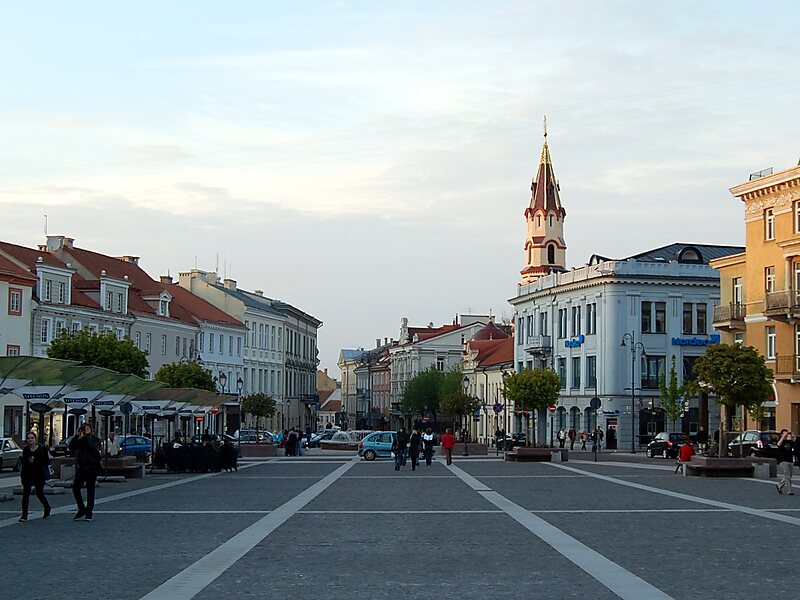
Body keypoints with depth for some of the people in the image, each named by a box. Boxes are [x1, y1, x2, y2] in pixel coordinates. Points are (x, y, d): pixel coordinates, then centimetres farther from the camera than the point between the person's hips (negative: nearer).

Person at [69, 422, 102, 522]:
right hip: (80, 468, 3)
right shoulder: (79, 440, 9)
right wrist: (77, 436, -10)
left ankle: (89, 512, 10)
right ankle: (81, 509, 12)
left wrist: (88, 435, -16)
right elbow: (71, 446, -6)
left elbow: (93, 447, -21)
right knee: (75, 488, -4)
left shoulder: (95, 439, -1)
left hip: (91, 468, -3)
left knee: (90, 490, 2)